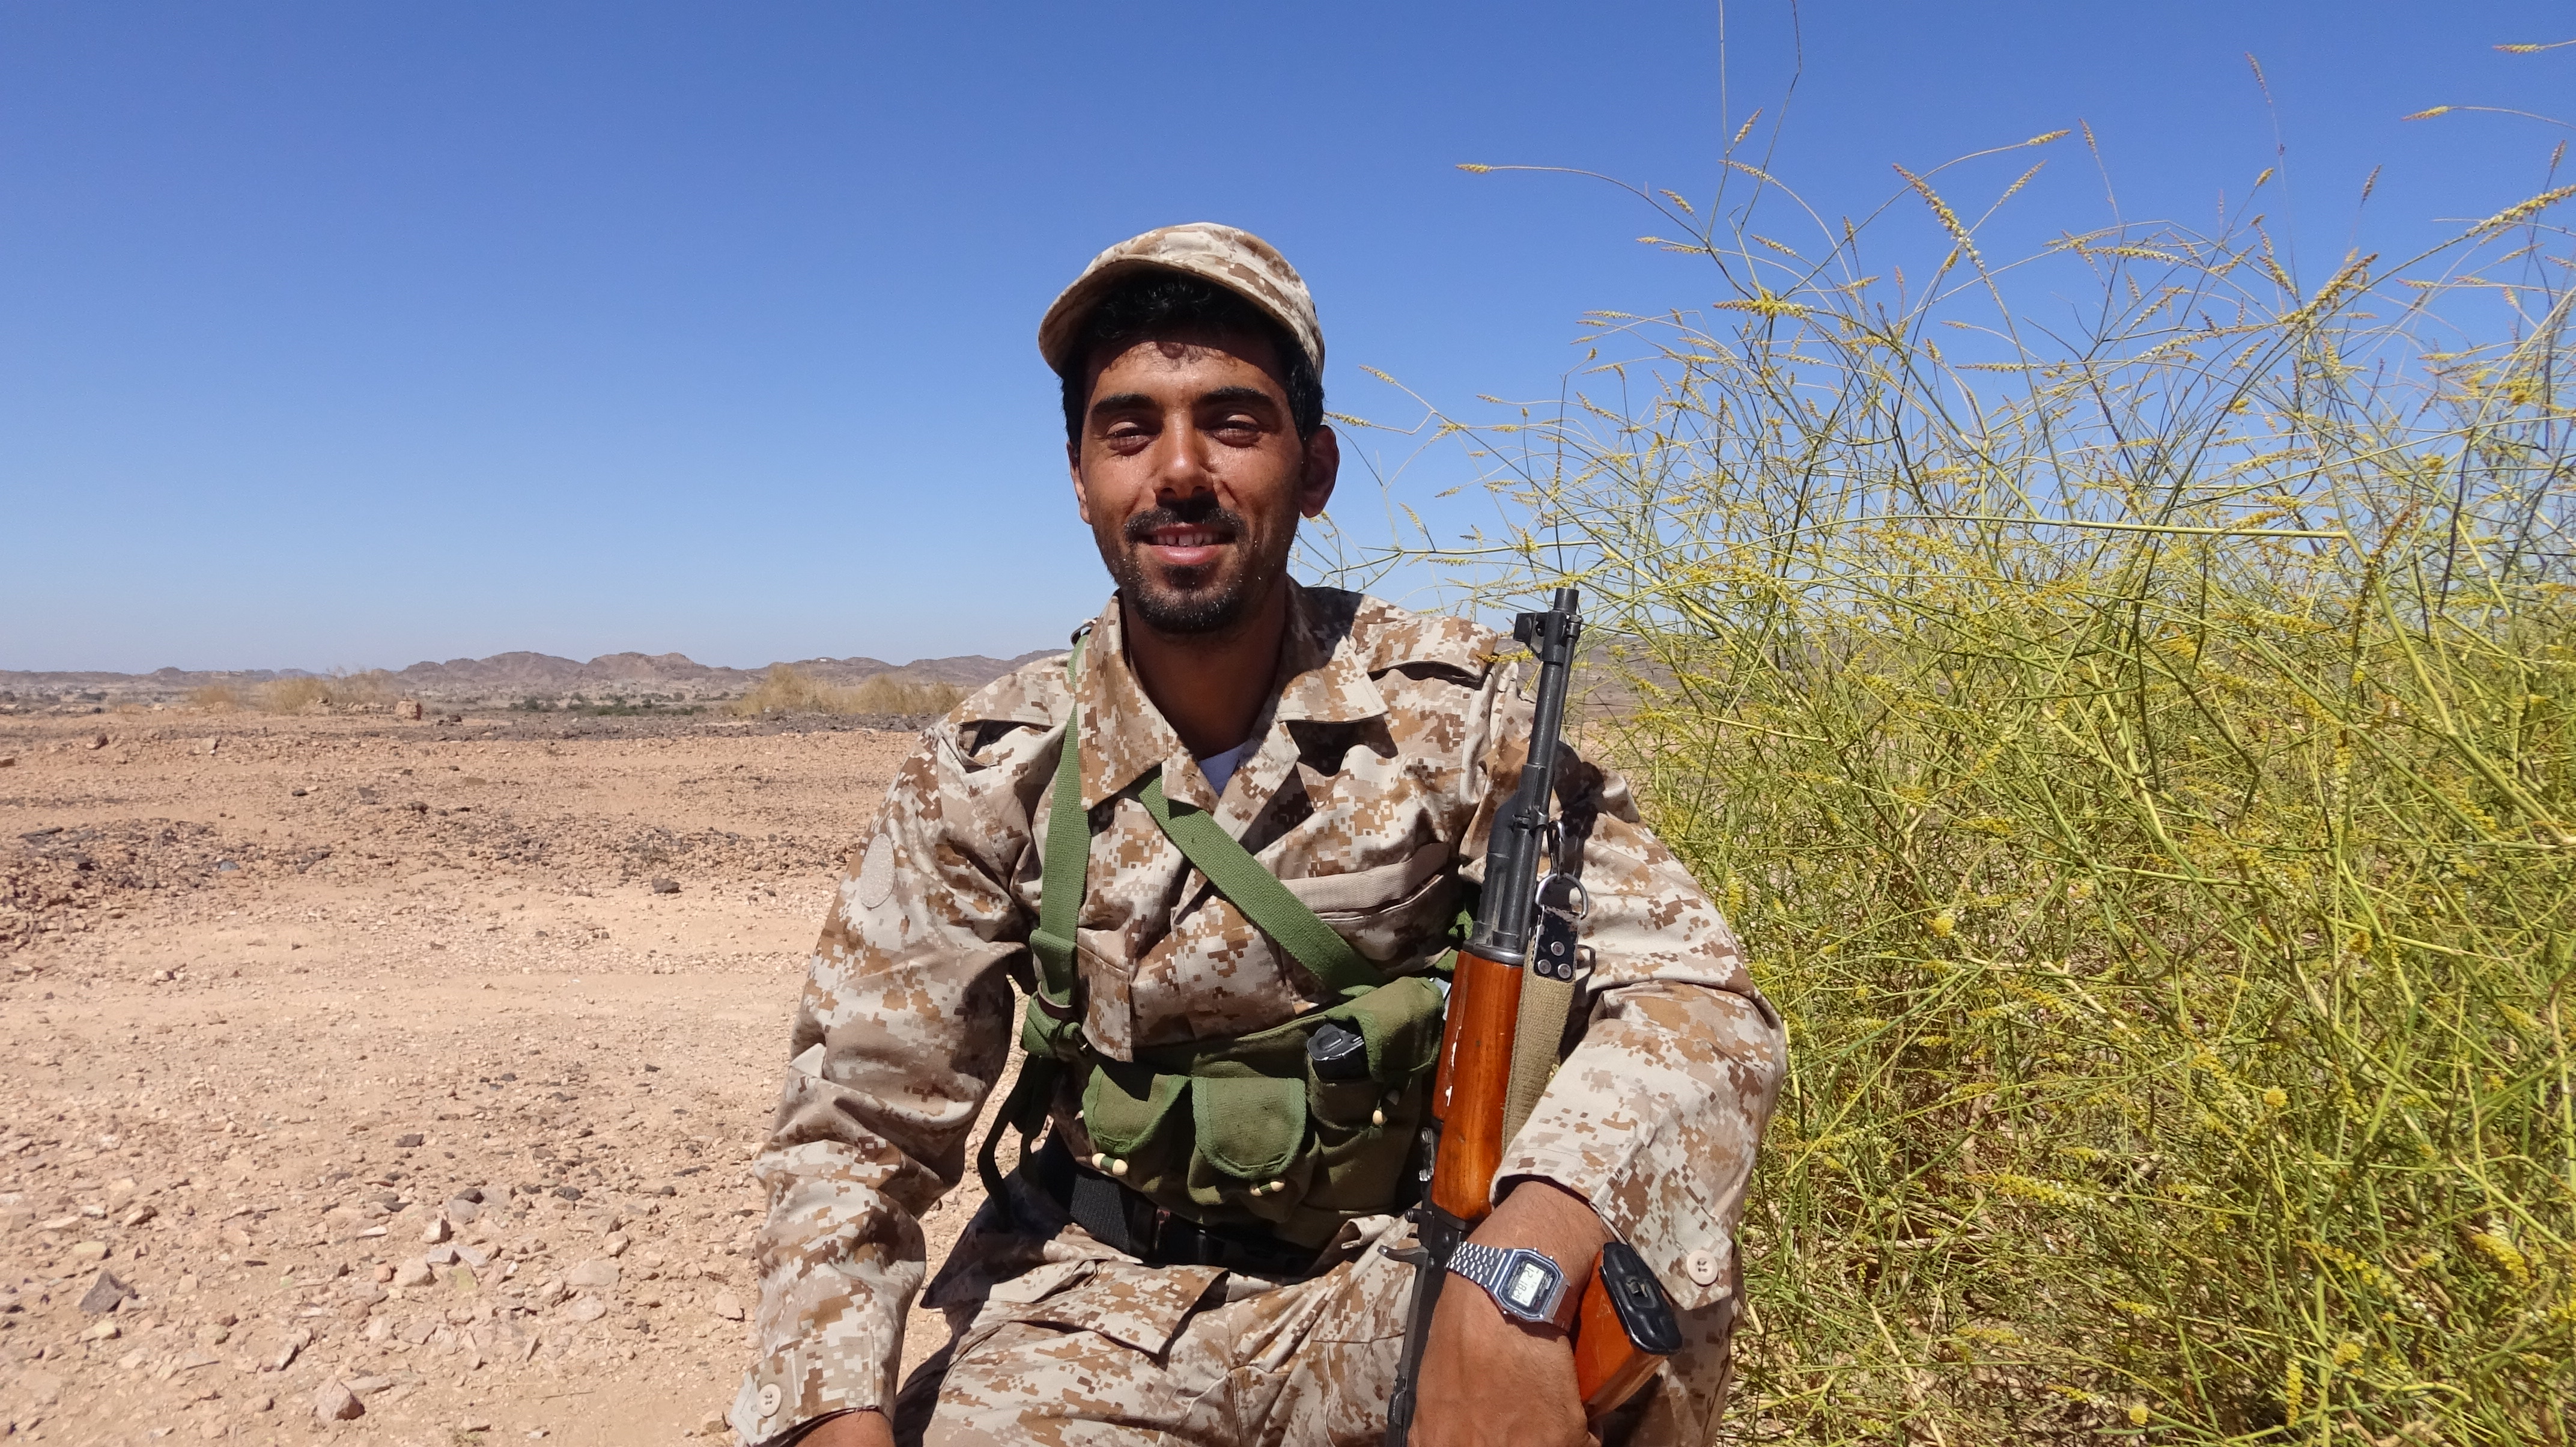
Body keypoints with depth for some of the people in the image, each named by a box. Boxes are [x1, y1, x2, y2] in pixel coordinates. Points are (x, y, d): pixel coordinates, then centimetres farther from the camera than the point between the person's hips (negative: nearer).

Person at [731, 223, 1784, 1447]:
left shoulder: (1453, 711, -14)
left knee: (1649, 1222, -29)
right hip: (1098, 1310, 1)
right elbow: (856, 1127, -6)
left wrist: (1515, 1271, -40)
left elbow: (1692, 993, -20)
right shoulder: (990, 774, -10)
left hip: (1387, 1284, -1)